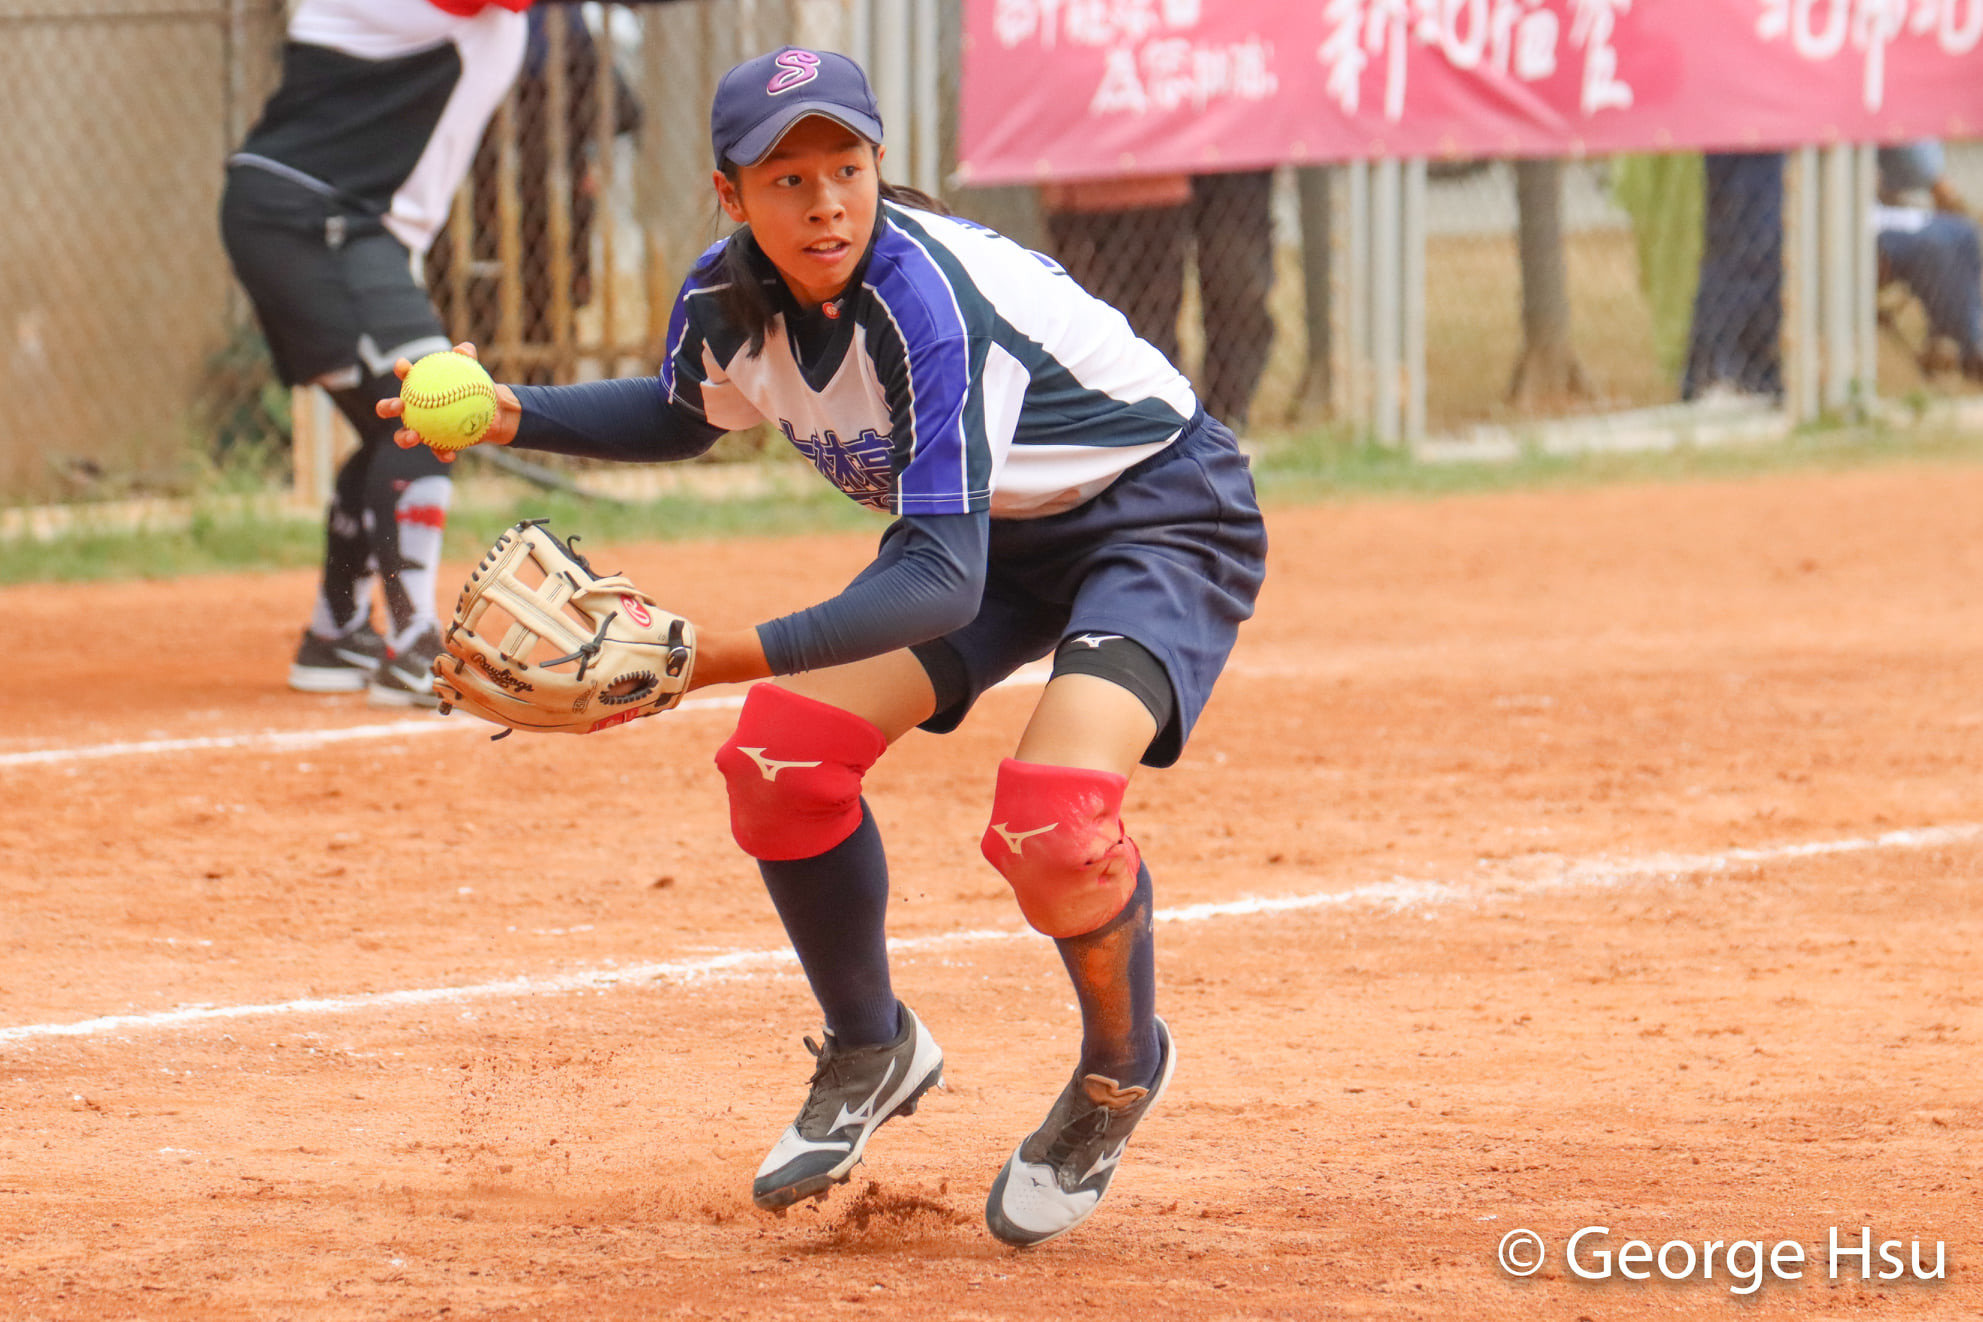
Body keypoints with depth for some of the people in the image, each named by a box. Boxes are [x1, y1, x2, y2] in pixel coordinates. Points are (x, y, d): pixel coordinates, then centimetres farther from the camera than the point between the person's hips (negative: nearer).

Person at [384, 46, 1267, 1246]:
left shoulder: (925, 297, -36)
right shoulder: (729, 299, -13)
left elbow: (945, 579, -42)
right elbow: (685, 416, 13)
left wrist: (738, 652, -52)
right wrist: (517, 417, -4)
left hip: (1167, 515, -8)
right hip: (997, 528, 8)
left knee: (1049, 817, -28)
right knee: (784, 747, -8)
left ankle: (1122, 1069, 4)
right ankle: (872, 1052, 17)